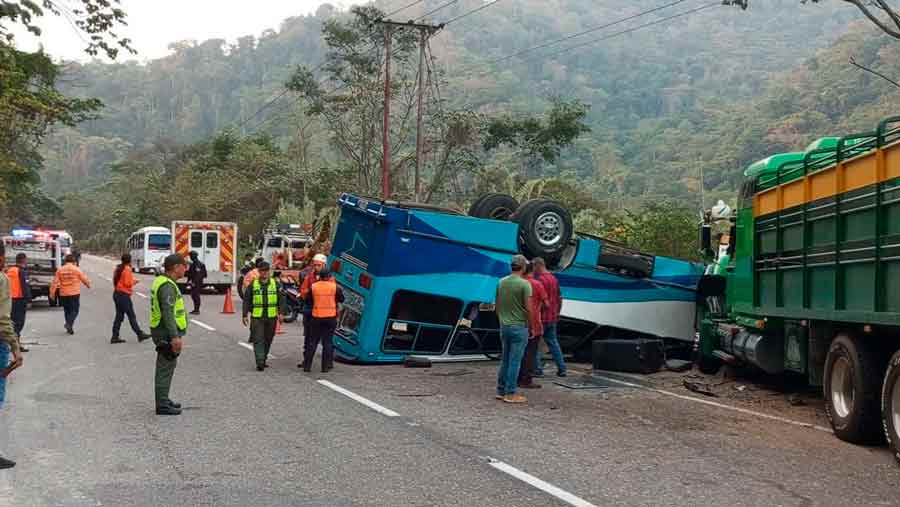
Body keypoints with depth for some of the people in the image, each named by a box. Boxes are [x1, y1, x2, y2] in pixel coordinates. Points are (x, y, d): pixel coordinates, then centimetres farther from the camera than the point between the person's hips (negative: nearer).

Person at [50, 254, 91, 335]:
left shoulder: (60, 270, 1)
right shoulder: (77, 270, -6)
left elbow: (55, 282, -2)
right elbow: (84, 279, 3)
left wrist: (52, 293, 2)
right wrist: (88, 285, 23)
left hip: (63, 295, 3)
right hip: (74, 294, -3)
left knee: (67, 310, 15)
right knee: (74, 310, 3)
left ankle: (69, 328, 20)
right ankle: (69, 323, -19)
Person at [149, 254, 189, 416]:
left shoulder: (161, 281, 14)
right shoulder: (167, 286, -19)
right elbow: (168, 313, -27)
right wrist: (175, 337, -29)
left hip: (162, 332, 11)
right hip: (167, 334, -11)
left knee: (169, 365, 20)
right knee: (166, 368, -5)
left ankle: (163, 400, 30)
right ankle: (162, 405, 0)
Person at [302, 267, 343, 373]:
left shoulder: (313, 287, -2)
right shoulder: (335, 287, -6)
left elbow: (308, 301, 5)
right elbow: (341, 299, 4)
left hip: (316, 317, 1)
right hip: (331, 317, -1)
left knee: (312, 341, 9)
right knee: (327, 342, 4)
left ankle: (307, 365, 10)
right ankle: (325, 367, 3)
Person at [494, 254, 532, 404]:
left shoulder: (501, 282, 5)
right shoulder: (524, 284, -13)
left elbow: (497, 305, 11)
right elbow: (528, 308, -13)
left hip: (504, 326, 6)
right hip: (519, 327, -6)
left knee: (505, 360, 15)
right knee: (515, 361, -2)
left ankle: (501, 391, 19)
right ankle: (510, 394, 1)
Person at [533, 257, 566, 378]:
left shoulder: (540, 280, -15)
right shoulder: (554, 279, 12)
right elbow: (560, 298, 17)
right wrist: (557, 313, 24)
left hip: (541, 317, -8)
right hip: (553, 318, 8)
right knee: (553, 342, 14)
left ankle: (538, 369, 0)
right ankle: (561, 368, 12)